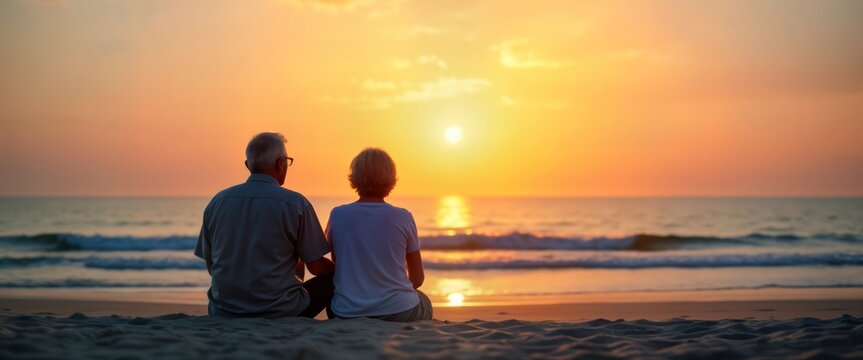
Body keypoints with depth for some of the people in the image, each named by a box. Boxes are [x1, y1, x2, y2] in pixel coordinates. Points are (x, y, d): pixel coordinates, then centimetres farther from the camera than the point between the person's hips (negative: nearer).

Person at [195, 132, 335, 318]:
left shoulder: (217, 201, 2)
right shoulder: (295, 203, -10)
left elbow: (211, 266, 10)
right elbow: (316, 267, -5)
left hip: (223, 311, 5)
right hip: (280, 312, -5)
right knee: (332, 279, 17)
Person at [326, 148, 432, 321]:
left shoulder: (337, 215, -4)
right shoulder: (403, 218, -7)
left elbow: (336, 267, 10)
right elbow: (418, 279, 2)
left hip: (347, 314, 1)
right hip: (398, 312, -1)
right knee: (424, 304, 33)